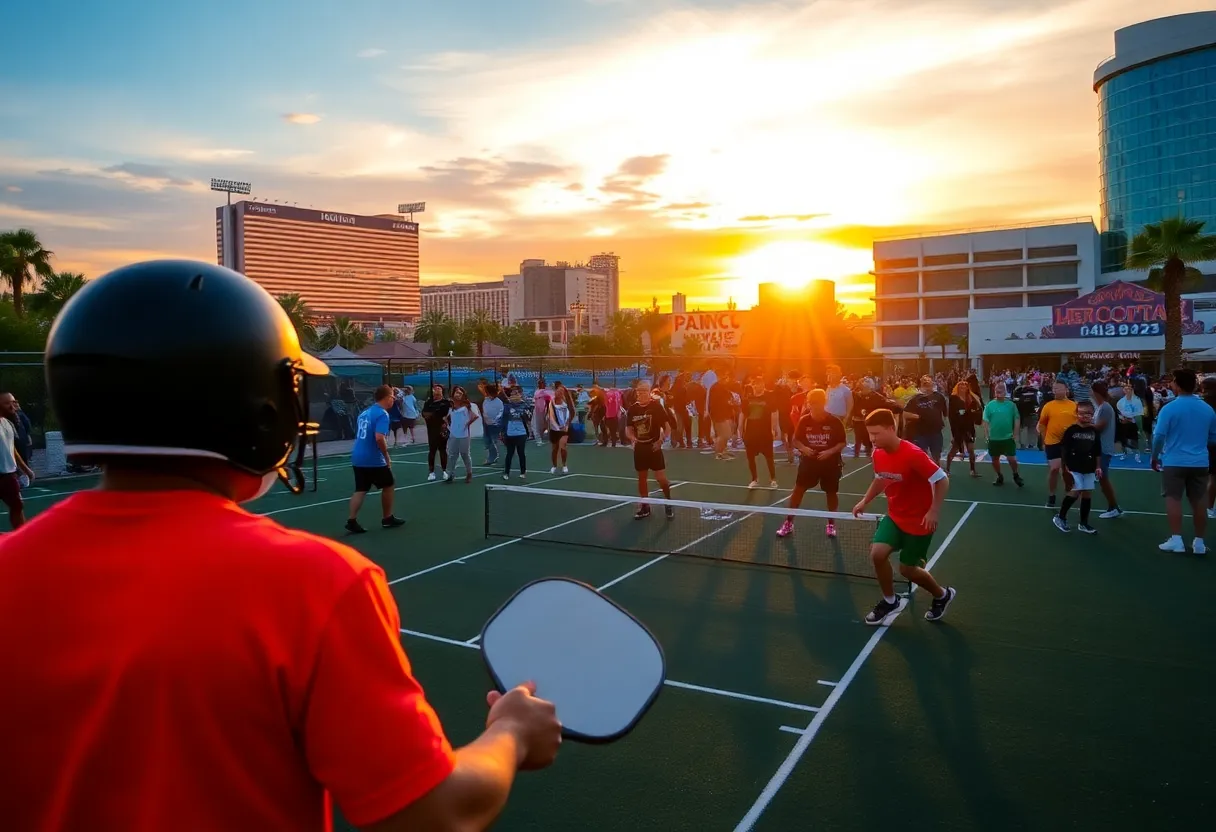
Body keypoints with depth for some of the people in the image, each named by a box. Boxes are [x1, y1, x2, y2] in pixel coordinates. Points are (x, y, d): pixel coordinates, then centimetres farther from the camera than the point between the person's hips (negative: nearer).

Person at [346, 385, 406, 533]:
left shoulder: (365, 412, 13)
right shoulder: (383, 414, -14)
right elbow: (379, 438, -26)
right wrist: (387, 456, -14)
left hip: (358, 457, 7)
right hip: (373, 460, -7)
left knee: (360, 490, 9)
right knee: (388, 486, 11)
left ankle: (351, 521, 0)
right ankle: (387, 519, 21)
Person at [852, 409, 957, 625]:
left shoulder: (912, 454, -28)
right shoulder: (878, 454, -5)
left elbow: (942, 480, -21)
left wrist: (934, 511, -27)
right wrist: (865, 500, 6)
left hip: (919, 520, -6)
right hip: (895, 516, 6)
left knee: (907, 569, 4)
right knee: (877, 553, -12)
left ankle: (943, 595, 35)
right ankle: (890, 601, 12)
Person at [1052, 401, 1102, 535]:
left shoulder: (1095, 431, 4)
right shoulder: (1071, 430, -7)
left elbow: (1098, 451, 10)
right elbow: (1064, 450, -6)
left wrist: (1098, 467, 5)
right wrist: (1064, 466, -9)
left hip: (1089, 469, 4)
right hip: (1074, 468, -4)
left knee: (1087, 494, 8)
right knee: (1075, 492, -12)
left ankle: (1083, 523, 18)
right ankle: (1060, 516, 7)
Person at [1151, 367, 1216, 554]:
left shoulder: (1169, 408, -11)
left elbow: (1159, 436, -11)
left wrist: (1155, 457, 2)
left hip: (1174, 462, -4)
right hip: (1200, 462, 4)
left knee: (1174, 499, 2)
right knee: (1199, 501, 9)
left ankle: (1176, 540, 1)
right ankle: (1199, 542, 15)